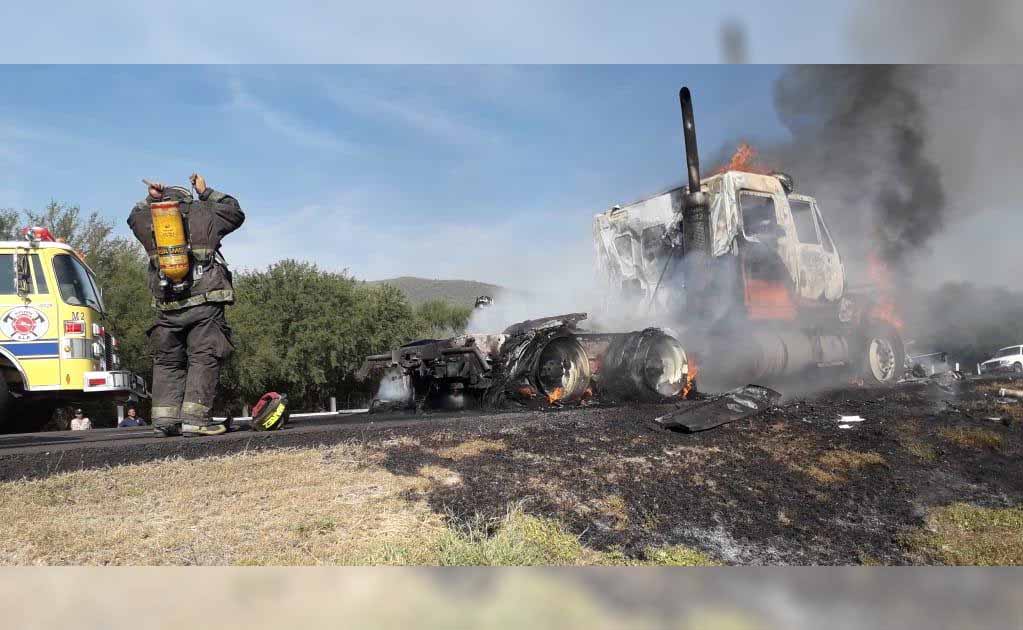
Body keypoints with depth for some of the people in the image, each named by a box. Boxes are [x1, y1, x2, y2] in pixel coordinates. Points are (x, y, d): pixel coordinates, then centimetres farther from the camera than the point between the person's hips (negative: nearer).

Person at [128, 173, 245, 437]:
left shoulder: (149, 220, 15)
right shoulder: (203, 214, 9)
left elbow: (134, 217, 39)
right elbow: (235, 212, 26)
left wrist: (150, 199, 40)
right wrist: (206, 192, 33)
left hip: (167, 306, 3)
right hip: (205, 302, -3)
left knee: (167, 361, 12)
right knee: (203, 358, -3)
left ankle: (165, 417, 7)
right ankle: (195, 418, -11)